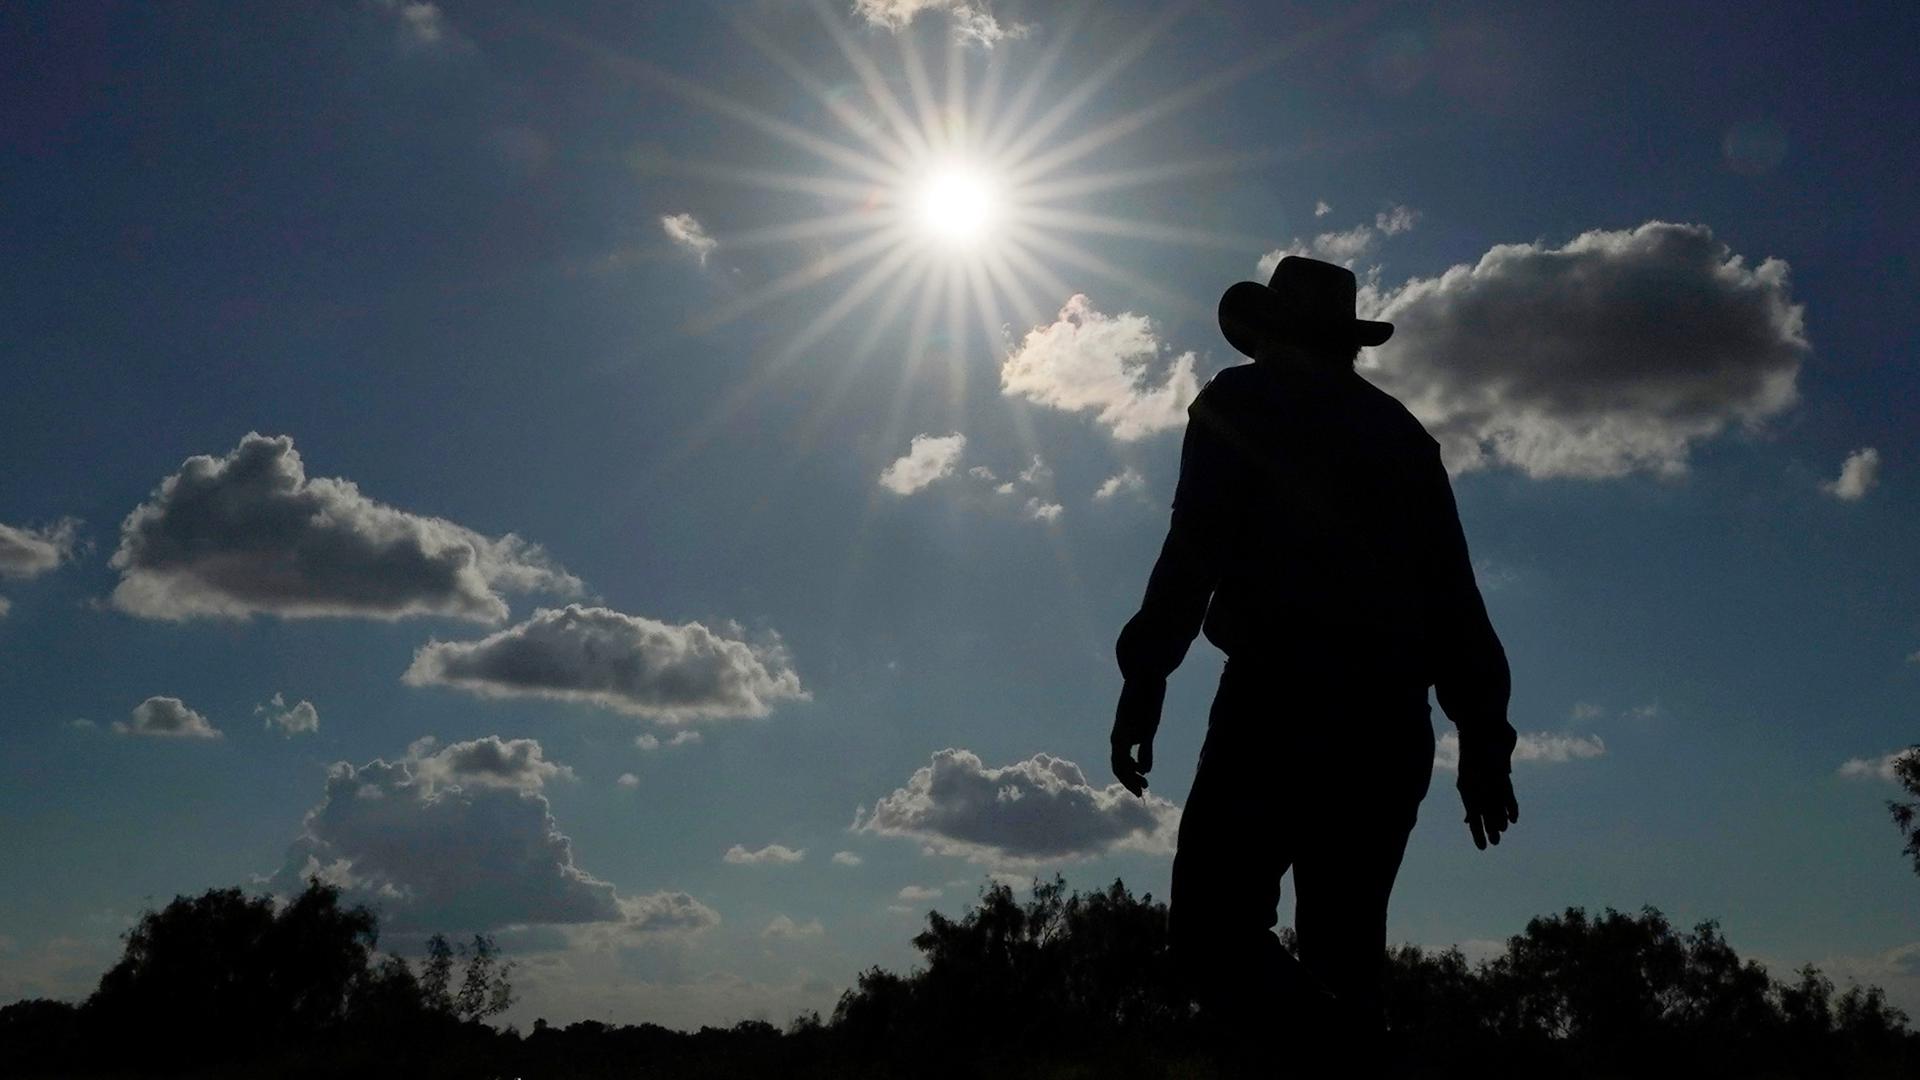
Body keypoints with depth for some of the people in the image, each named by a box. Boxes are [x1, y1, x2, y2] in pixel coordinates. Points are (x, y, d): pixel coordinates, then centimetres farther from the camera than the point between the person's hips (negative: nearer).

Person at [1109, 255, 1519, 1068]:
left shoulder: (1241, 402, 9)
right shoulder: (1403, 433, 24)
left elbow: (1195, 545, -7)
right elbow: (1455, 593, 17)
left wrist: (1144, 674, -7)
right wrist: (1481, 732, 16)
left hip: (1285, 695, -6)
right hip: (1391, 717, 6)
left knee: (1215, 929, -8)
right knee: (1344, 952, 10)